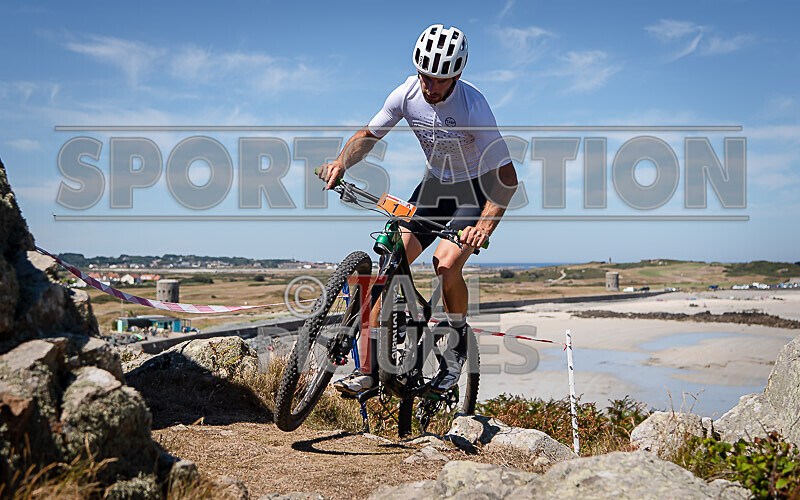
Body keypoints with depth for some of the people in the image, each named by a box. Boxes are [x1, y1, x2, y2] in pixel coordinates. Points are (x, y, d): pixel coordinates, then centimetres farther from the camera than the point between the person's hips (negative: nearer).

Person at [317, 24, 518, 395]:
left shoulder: (473, 107, -29)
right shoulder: (408, 93, -15)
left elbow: (506, 176, -29)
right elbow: (369, 134, -1)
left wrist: (486, 225, -43)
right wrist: (340, 163, -20)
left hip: (475, 188, -4)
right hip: (434, 183, 5)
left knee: (446, 265, -27)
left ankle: (458, 342, 3)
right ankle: (368, 370, -7)